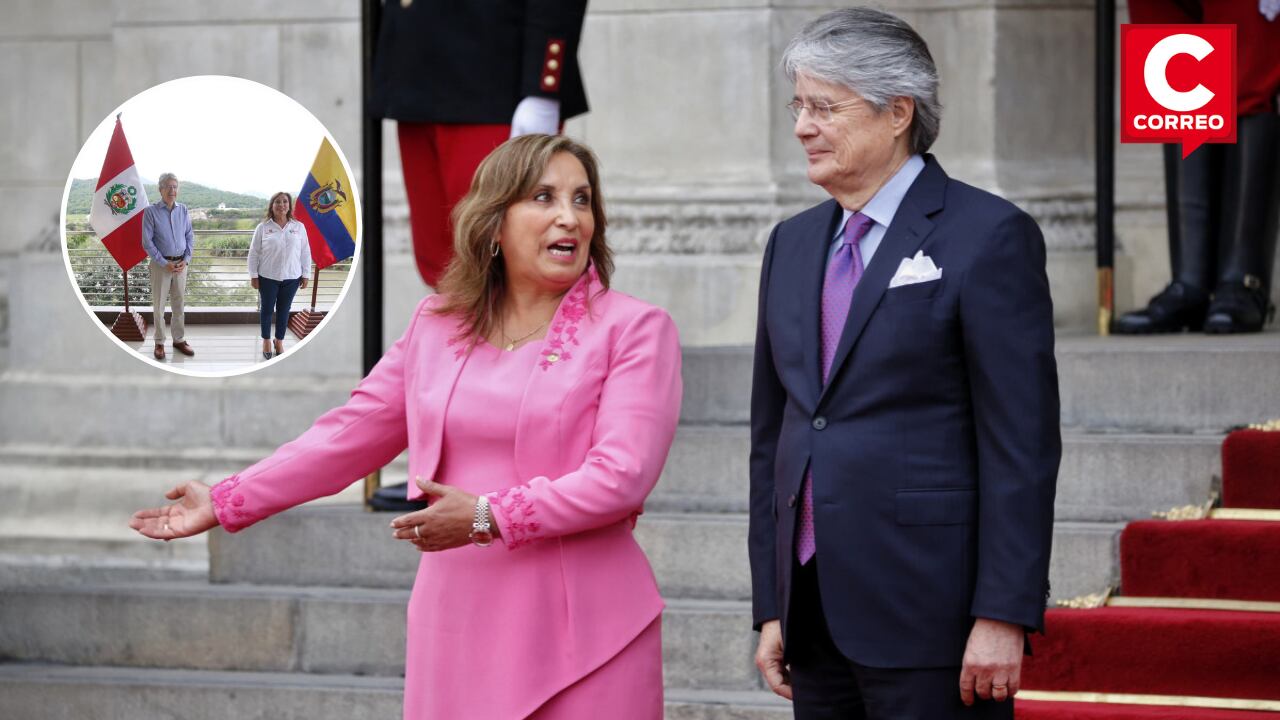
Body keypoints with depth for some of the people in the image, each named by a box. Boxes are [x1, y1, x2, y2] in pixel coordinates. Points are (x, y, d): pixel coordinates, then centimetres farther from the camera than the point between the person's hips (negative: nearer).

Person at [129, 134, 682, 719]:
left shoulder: (633, 329, -2)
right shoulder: (438, 324, 11)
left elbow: (621, 474, -13)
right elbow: (350, 434, 16)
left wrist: (486, 518, -17)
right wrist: (226, 504, 14)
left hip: (582, 631, -3)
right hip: (460, 624, 3)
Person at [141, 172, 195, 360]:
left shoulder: (183, 210, 4)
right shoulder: (151, 211, -9)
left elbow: (190, 237, 8)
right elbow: (147, 242, -10)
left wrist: (186, 260, -6)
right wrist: (165, 263, -14)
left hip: (181, 264, 4)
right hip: (161, 264, -4)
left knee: (179, 304, 10)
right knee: (159, 304, 1)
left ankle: (179, 339, 20)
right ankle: (159, 343, 9)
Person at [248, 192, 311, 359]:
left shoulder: (299, 227, 1)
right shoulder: (263, 228, -4)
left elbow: (305, 253, 5)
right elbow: (254, 253, -1)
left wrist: (305, 275, 3)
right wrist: (253, 275, -4)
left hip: (291, 278, 1)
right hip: (268, 277, -1)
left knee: (284, 311, 10)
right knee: (267, 309, 8)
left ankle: (279, 342, 23)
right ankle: (266, 342, 22)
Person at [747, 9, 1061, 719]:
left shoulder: (988, 236, -6)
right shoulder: (793, 243, 14)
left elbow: (1023, 442, -10)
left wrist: (1003, 616, -15)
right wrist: (771, 607, 12)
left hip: (930, 609, -6)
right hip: (815, 611, 6)